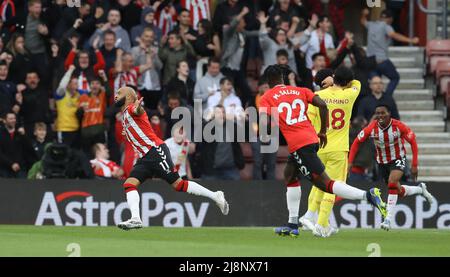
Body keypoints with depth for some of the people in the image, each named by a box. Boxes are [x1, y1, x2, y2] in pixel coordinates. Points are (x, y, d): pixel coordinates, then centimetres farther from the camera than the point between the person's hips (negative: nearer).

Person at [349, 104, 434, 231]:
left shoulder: (399, 126, -23)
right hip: (382, 162, 4)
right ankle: (421, 189, 42)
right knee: (399, 192, 10)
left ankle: (388, 219, -25)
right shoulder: (372, 128, -18)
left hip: (398, 159, -4)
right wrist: (350, 162, -16)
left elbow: (413, 141, -12)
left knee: (392, 183, -28)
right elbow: (357, 142, -8)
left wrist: (414, 165, -13)